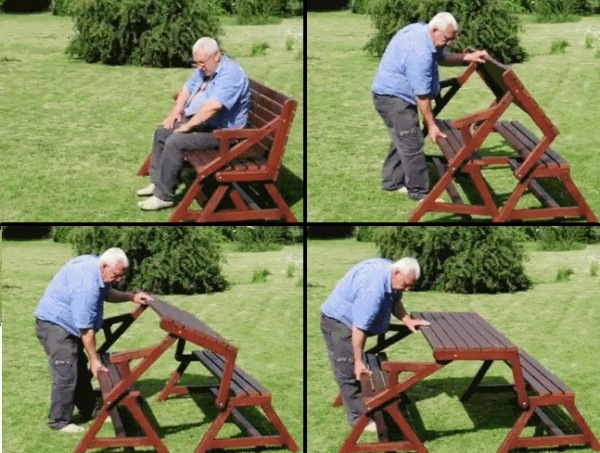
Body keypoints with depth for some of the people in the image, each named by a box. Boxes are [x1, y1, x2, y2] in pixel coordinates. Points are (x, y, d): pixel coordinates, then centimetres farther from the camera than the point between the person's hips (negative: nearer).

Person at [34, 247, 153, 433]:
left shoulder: (94, 263, -4)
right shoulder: (86, 285, -32)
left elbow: (106, 292, 16)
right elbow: (86, 328, -27)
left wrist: (131, 297, 0)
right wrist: (94, 359, -21)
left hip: (67, 324, 10)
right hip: (54, 325, -10)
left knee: (81, 370, 15)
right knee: (66, 374, -11)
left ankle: (89, 410, 27)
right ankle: (60, 421, -2)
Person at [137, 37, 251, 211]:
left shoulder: (230, 74, -25)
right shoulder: (204, 68, 7)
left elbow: (213, 106, -34)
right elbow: (187, 89, 19)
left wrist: (188, 126, -27)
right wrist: (176, 111, 2)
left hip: (219, 130, -10)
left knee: (174, 141, -24)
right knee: (161, 132, 10)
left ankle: (164, 196, -17)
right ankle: (158, 182, 16)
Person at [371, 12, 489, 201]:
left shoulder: (421, 29, 0)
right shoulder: (420, 53, -29)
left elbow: (442, 56, 18)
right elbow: (422, 95, -24)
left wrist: (467, 57, 3)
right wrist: (431, 125, -17)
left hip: (394, 95, 11)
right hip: (392, 96, -11)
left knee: (403, 140, 19)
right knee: (412, 144, -9)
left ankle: (392, 181, 29)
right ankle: (419, 192, -5)